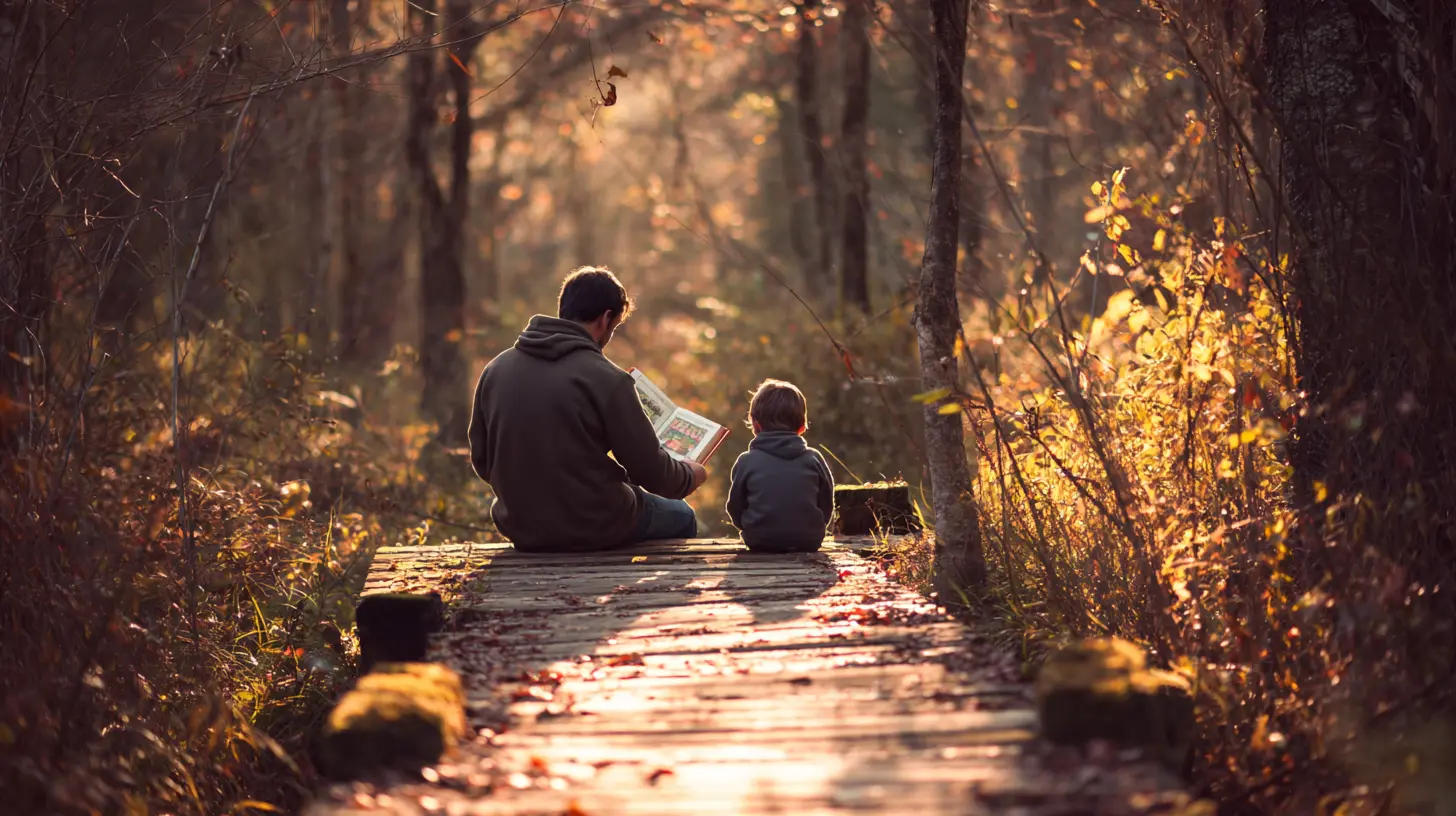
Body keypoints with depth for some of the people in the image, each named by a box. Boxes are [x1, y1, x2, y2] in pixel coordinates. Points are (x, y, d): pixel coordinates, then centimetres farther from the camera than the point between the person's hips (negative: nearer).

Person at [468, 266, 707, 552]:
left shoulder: (495, 370, -2)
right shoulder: (605, 378, -17)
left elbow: (482, 461, 8)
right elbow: (650, 471, -10)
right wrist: (690, 476, 11)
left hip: (522, 530, 6)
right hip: (594, 529, -6)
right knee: (682, 518, 25)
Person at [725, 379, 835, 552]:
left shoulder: (746, 462, -2)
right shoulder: (814, 459, 2)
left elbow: (735, 511, 6)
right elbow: (827, 508, 9)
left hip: (760, 543, -1)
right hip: (809, 542, 1)